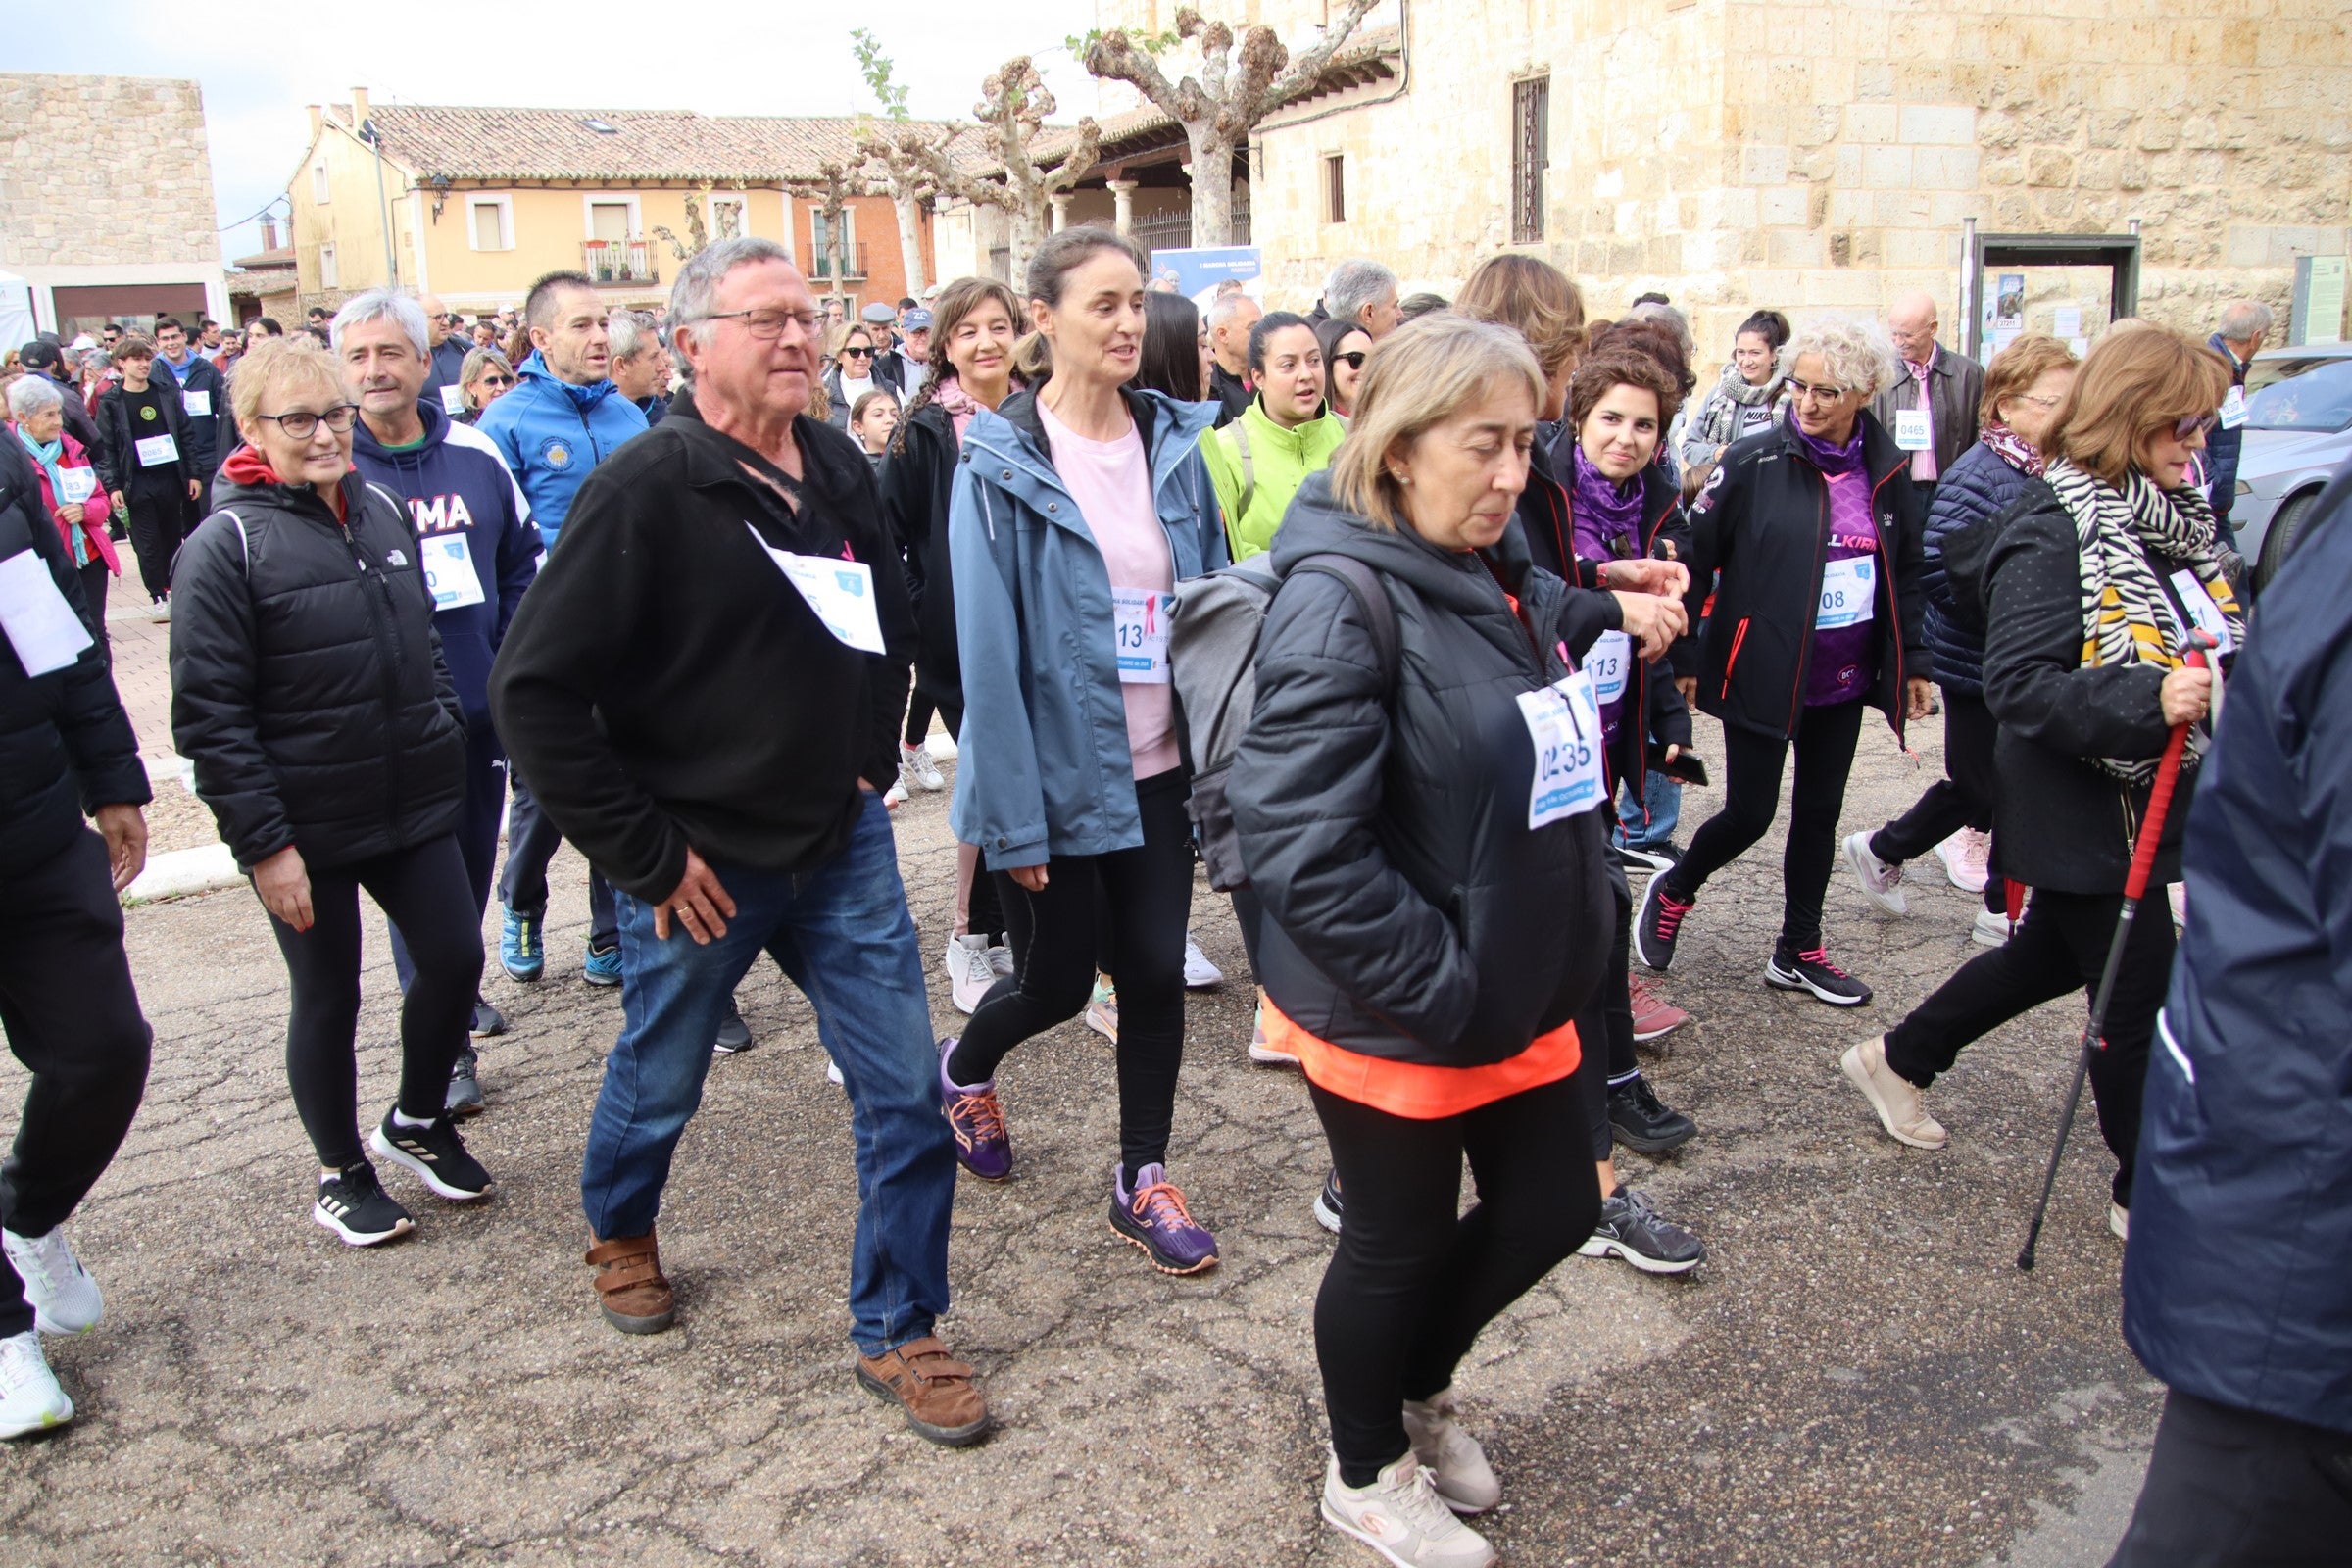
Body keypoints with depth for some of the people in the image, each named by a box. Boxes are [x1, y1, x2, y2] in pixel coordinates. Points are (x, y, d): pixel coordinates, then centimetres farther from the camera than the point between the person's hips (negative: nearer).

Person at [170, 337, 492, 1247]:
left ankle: (417, 1122, 32)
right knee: (328, 998, 8)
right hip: (307, 827, -5)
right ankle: (342, 1172, 29)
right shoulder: (227, 543, -12)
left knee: (455, 958, 6)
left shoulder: (381, 511, 6)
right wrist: (263, 843, -17)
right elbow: (209, 715, -15)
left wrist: (446, 743, 13)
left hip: (411, 802, 5)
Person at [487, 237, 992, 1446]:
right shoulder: (646, 490, -16)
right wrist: (643, 851, -16)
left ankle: (895, 1332, 21)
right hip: (703, 860, -4)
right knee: (659, 1083, 19)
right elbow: (533, 688, -18)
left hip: (843, 843, 5)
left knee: (905, 1094, 3)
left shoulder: (840, 469, 2)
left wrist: (872, 761, 9)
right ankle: (619, 1233, 51)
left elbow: (891, 627, 19)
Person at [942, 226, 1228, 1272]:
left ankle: (1142, 1179, 27)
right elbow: (988, 650, -14)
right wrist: (1013, 817, -16)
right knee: (1056, 982, 10)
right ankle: (964, 1067, 43)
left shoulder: (1174, 443, 3)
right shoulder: (1002, 462, -12)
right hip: (1059, 773, -4)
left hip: (1159, 767, 4)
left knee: (1156, 971, 8)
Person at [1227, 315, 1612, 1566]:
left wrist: (1559, 946, 11)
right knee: (1400, 1244, 11)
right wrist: (1437, 982, -22)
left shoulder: (1506, 584, 6)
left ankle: (1413, 1379, 47)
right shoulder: (1339, 602, -21)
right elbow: (1300, 842, -28)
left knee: (1551, 1207, 18)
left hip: (1521, 992, 8)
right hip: (1392, 1019, -8)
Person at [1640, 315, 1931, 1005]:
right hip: (1762, 673, -5)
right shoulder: (1754, 463, -12)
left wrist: (1913, 660, 14)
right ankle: (1672, 892, 27)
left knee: (1820, 812, 13)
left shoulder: (1888, 471, 3)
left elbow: (1903, 575, 14)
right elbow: (1694, 558, -9)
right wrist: (1685, 657, -9)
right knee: (1750, 813, -1)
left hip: (1843, 680, 5)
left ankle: (1800, 950, 27)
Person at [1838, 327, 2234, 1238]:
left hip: (2146, 796, 9)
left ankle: (1897, 1060, 39)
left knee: (2055, 955, 21)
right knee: (2140, 993, 2)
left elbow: (2197, 646, 22)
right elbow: (2017, 683, -27)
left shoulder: (2170, 518, 7)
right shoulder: (2056, 529, -20)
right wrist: (2146, 702, -36)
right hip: (2079, 804, -9)